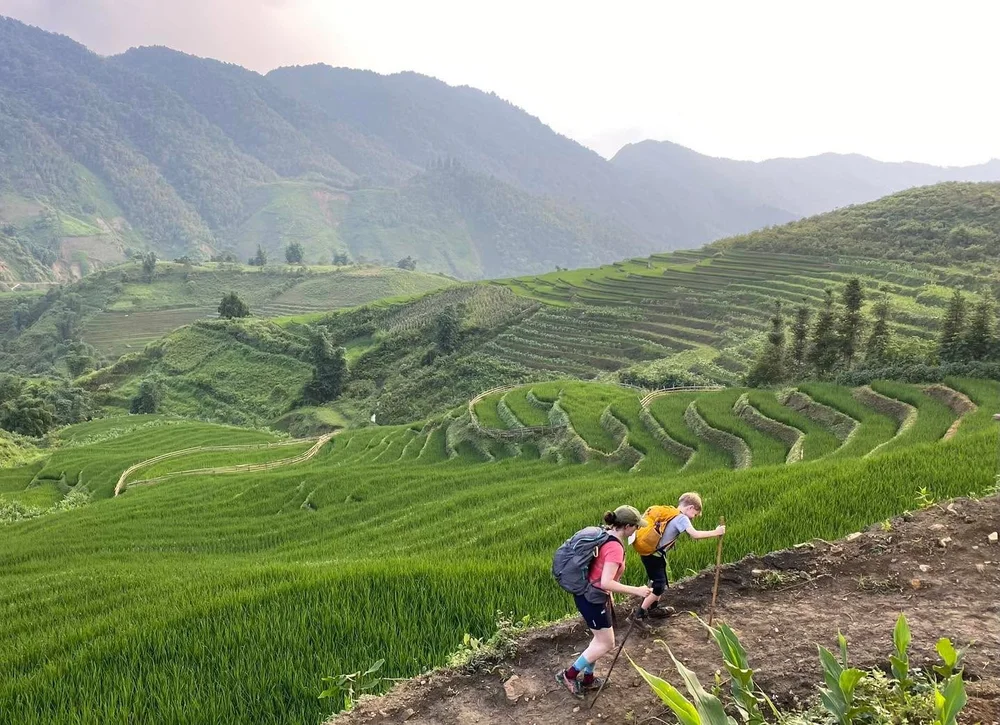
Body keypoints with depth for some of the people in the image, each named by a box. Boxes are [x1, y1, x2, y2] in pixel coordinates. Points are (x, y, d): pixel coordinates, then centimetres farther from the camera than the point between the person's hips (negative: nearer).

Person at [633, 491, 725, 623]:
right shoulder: (681, 518, -14)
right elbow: (694, 534, -27)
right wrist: (715, 532, -19)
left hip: (650, 553, 9)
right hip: (654, 556, -9)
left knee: (660, 582, 22)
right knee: (659, 587, -2)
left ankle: (653, 608, 36)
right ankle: (639, 613, 2)